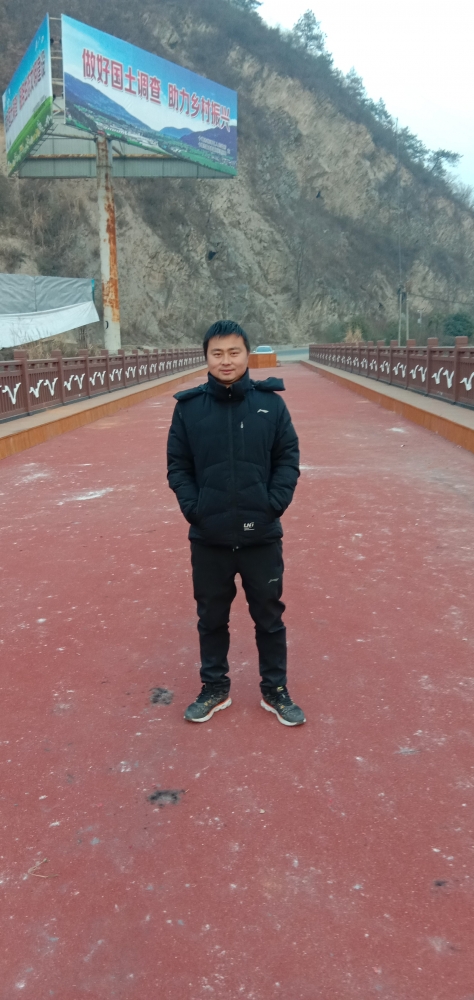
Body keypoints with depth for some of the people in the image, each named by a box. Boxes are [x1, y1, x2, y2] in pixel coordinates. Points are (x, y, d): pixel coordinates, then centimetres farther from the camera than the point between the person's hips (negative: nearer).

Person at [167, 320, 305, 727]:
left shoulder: (271, 403, -4)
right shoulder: (188, 407, -3)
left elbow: (288, 459, 0)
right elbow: (177, 465, 2)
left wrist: (273, 504, -10)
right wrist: (192, 507, -8)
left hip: (262, 536, 0)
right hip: (208, 538, 1)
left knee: (269, 617, 13)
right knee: (211, 618, 16)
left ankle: (275, 691, 32)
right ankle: (215, 689, 36)